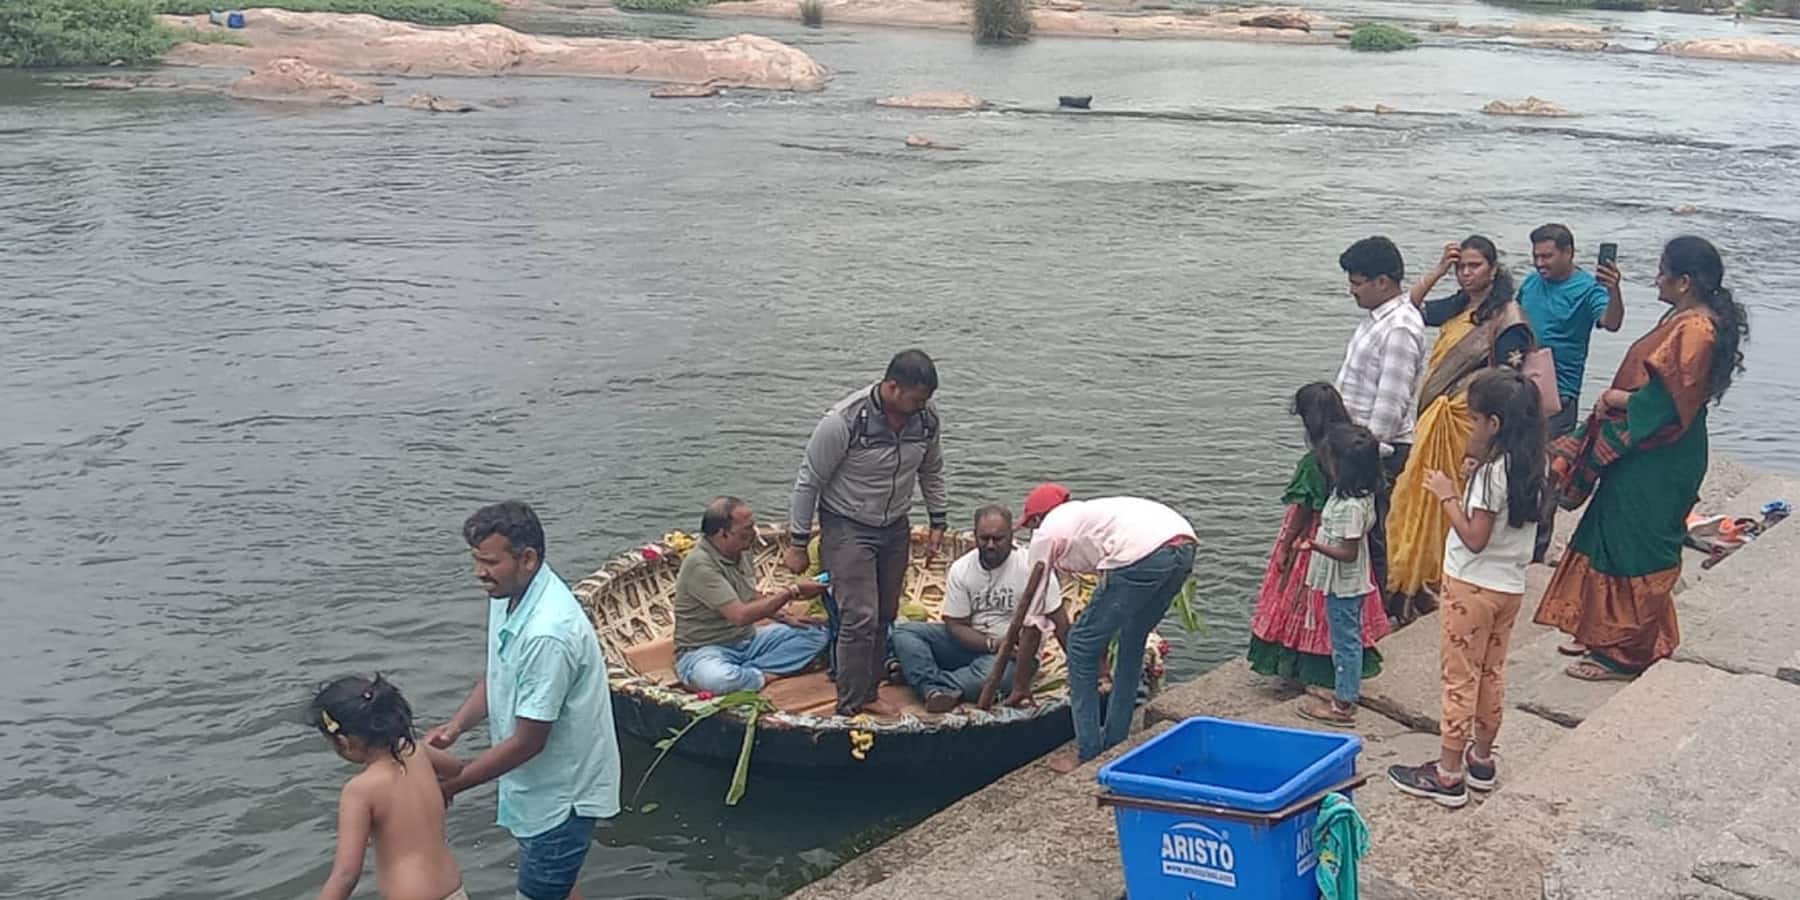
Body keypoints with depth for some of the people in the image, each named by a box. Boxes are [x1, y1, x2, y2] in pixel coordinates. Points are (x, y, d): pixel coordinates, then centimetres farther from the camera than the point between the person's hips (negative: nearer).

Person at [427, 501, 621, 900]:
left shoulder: (547, 633, -34)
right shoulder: (508, 596, -4)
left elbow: (527, 742, -27)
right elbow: (498, 675, 12)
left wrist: (450, 785, -18)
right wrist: (456, 725, -5)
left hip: (561, 791, -9)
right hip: (540, 782, 9)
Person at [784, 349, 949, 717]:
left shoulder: (926, 418, -8)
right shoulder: (844, 422, -26)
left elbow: (931, 471, 12)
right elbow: (808, 482, -16)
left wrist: (938, 523, 11)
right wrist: (798, 544, -12)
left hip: (895, 529, 6)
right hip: (847, 528, -6)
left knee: (884, 617, 13)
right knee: (860, 618, -11)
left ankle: (869, 692, 28)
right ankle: (851, 708, -1)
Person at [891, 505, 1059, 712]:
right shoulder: (960, 569, -3)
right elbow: (955, 625, -4)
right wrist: (992, 644, -20)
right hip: (969, 642, 4)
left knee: (991, 672, -40)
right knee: (904, 631, -14)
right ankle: (935, 690, -32)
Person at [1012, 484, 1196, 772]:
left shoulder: (1045, 535, 20)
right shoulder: (1084, 514, 39)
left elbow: (1032, 621, 24)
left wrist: (1020, 687, 34)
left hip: (1142, 555, -8)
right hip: (1185, 544, 8)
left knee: (1081, 647, 9)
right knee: (1131, 642, 27)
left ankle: (1088, 756, 13)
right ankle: (1115, 743, 35)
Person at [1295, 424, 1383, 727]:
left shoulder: (1349, 506, -28)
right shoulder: (1360, 494, 1)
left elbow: (1348, 552, -27)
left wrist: (1315, 546, -36)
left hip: (1343, 585, -10)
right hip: (1350, 583, 10)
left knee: (1345, 642, 1)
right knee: (1349, 639, 20)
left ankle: (1343, 705, 12)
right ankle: (1348, 690, 34)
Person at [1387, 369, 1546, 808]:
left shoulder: (1492, 472, -22)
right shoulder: (1529, 468, 3)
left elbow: (1475, 538, -23)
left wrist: (1447, 496, -15)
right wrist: (1462, 492, 6)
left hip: (1472, 586, -9)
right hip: (1511, 586, 9)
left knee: (1460, 678, -1)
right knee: (1491, 674, 18)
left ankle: (1448, 775, 6)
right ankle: (1481, 760, 31)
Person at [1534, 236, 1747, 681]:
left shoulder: (1694, 330, -22)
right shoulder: (1687, 320, 10)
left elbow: (1664, 401, -26)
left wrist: (1613, 400, -12)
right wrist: (1616, 399, 2)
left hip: (1657, 463, -10)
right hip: (1644, 455, 10)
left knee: (1631, 549, 0)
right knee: (1613, 541, 18)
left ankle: (1625, 653, 12)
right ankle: (1605, 635, 30)